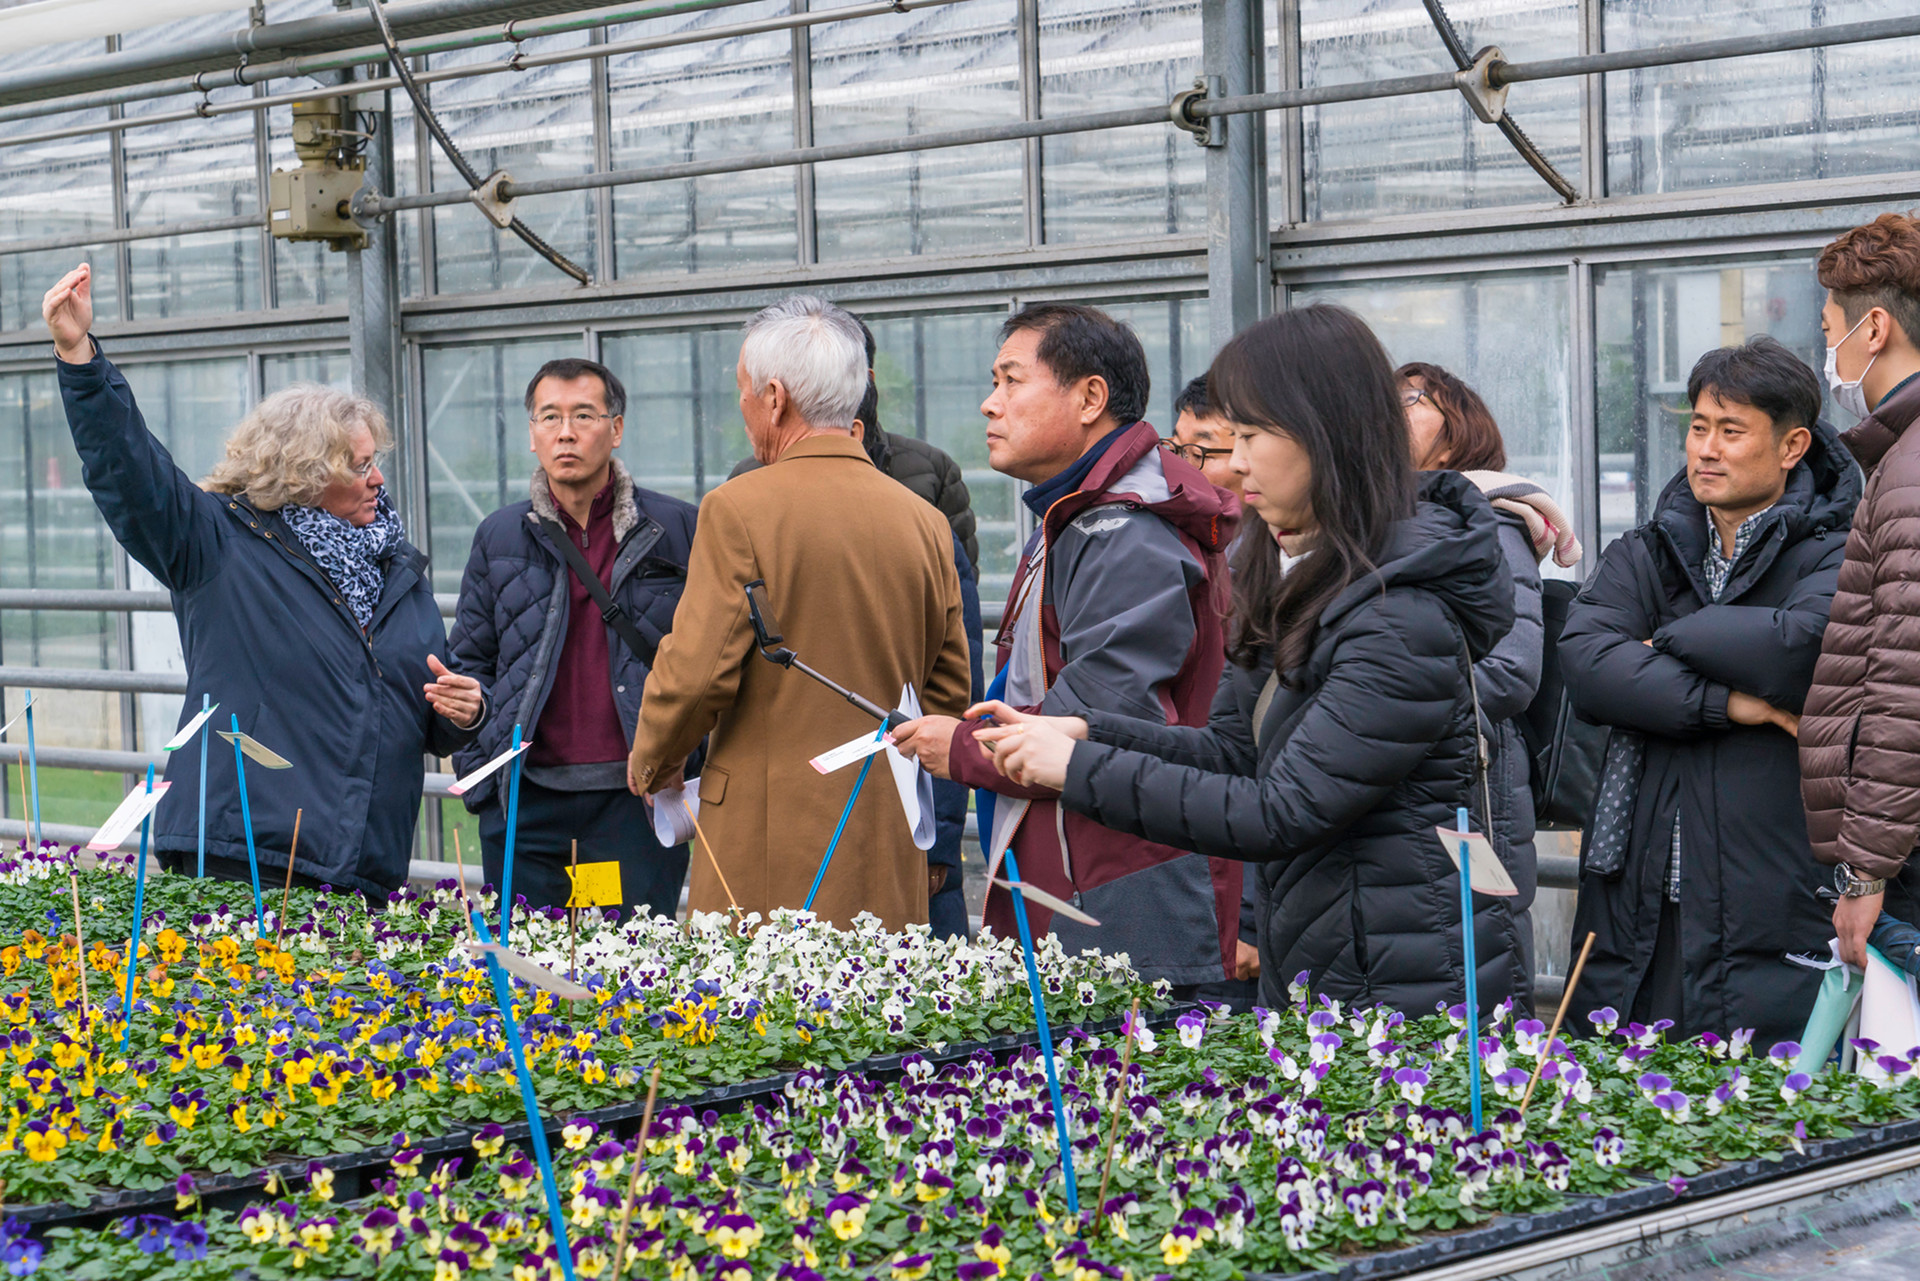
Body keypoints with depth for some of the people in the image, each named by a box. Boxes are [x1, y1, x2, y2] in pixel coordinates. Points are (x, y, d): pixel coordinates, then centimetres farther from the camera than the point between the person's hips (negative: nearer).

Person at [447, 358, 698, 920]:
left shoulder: (675, 530, 3)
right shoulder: (499, 536, 10)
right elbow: (471, 660, 14)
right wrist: (481, 778, 4)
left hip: (636, 798, -2)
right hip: (528, 802, 2)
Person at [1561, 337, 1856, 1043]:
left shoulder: (1834, 554, 1)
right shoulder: (1643, 553, 15)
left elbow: (1805, 646, -21)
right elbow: (1584, 662, -3)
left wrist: (1669, 642, -5)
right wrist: (1718, 703, -14)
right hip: (1636, 907, 4)